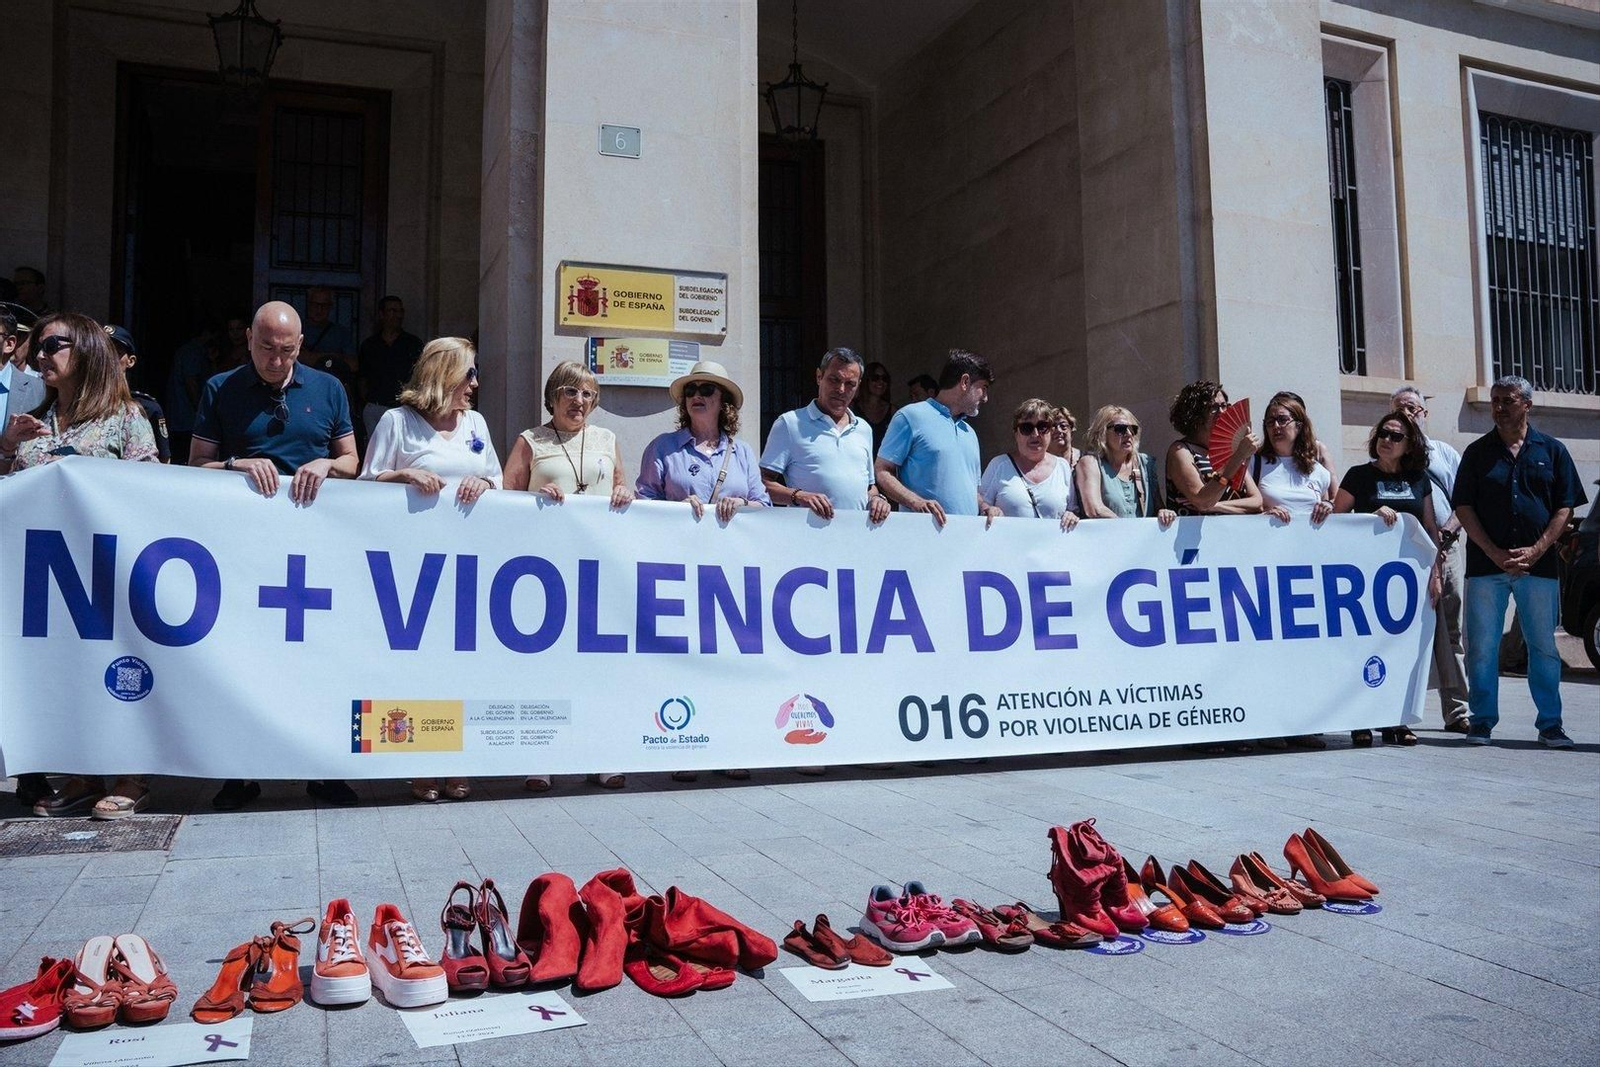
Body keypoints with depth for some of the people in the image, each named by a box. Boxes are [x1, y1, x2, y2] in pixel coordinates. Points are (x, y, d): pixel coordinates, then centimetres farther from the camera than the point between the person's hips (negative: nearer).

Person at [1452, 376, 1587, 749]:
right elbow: (1464, 508, 2)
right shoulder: (1477, 452, 8)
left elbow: (1565, 507, 5)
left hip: (1539, 563, 0)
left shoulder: (1552, 450, 9)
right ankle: (1482, 721, 10)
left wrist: (1536, 550, -8)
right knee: (1482, 647, 1)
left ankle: (1550, 724, 13)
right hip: (1485, 564, 0)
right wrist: (1494, 553, -9)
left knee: (1544, 646, 5)